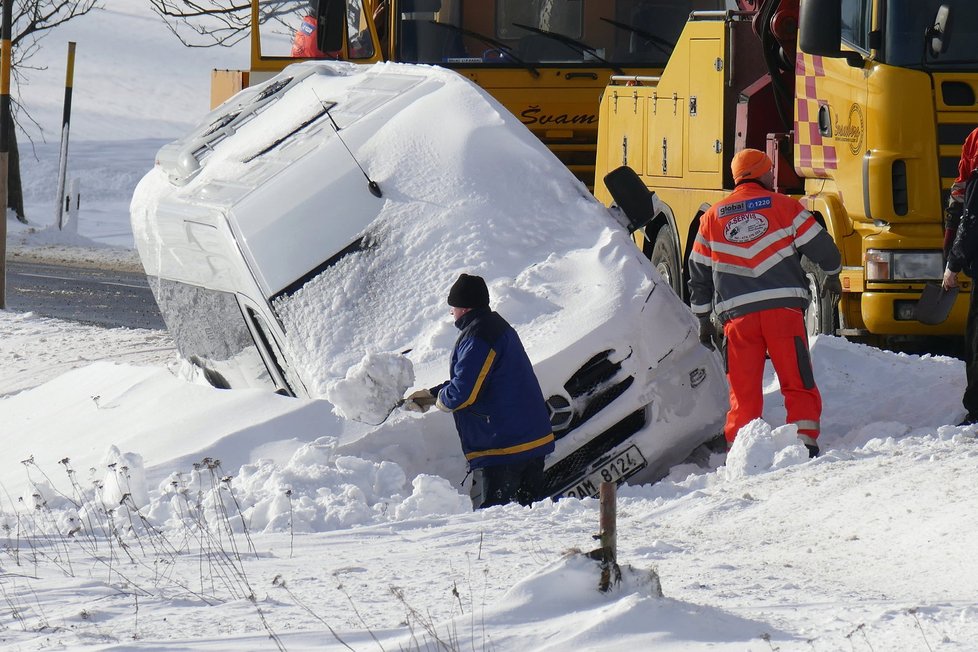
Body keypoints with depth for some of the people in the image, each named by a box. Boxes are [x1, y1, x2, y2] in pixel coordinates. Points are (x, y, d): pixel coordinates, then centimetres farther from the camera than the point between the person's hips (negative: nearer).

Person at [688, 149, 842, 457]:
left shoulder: (712, 217, 15)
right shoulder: (784, 206, 5)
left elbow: (699, 273, 18)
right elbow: (821, 247, 7)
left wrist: (703, 320, 24)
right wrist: (832, 276, 27)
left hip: (737, 315, 2)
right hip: (784, 308, -2)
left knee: (743, 390, 5)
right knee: (798, 384, 2)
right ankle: (805, 442, -8)